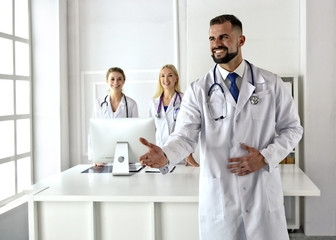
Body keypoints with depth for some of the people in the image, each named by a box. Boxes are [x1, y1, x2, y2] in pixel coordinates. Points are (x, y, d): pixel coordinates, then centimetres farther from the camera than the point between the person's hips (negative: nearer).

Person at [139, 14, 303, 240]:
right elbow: (185, 135, -8)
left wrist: (266, 157, -10)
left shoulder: (271, 84, 2)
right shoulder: (198, 90, 0)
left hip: (263, 192, 1)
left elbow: (292, 128, 6)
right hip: (218, 194, 0)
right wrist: (165, 156, -29)